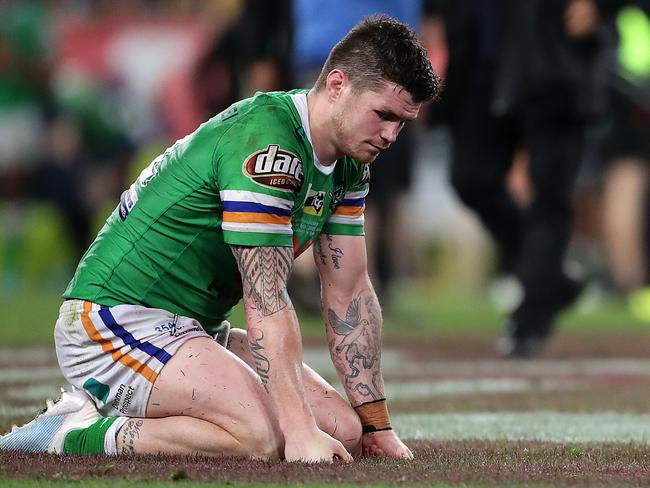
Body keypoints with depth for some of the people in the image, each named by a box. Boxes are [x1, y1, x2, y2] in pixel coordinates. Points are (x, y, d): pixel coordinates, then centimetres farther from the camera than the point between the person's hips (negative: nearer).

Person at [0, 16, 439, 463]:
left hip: (196, 329, 11)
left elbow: (350, 292, 10)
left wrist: (376, 424, 4)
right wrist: (301, 431, -34)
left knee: (344, 429, -2)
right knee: (264, 436, -31)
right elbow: (267, 302, -29)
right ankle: (72, 433, -12)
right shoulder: (266, 142, -24)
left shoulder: (349, 165, 7)